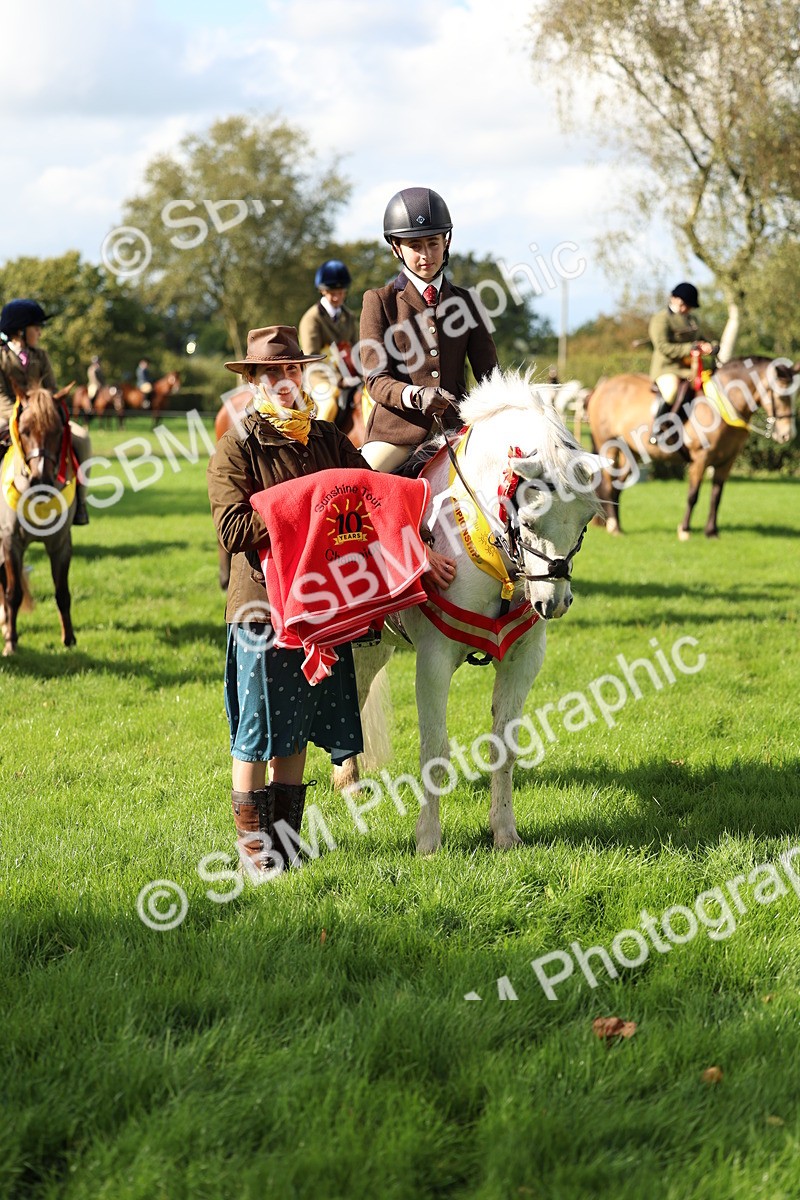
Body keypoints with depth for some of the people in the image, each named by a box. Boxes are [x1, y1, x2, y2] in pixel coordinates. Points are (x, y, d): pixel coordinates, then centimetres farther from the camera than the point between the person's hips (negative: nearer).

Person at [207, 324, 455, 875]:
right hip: (262, 603, -5)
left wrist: (421, 551, 1)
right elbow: (233, 529, -15)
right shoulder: (237, 447, -5)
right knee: (256, 728, 2)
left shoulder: (328, 438, 11)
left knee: (297, 730, 12)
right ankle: (252, 840, 13)